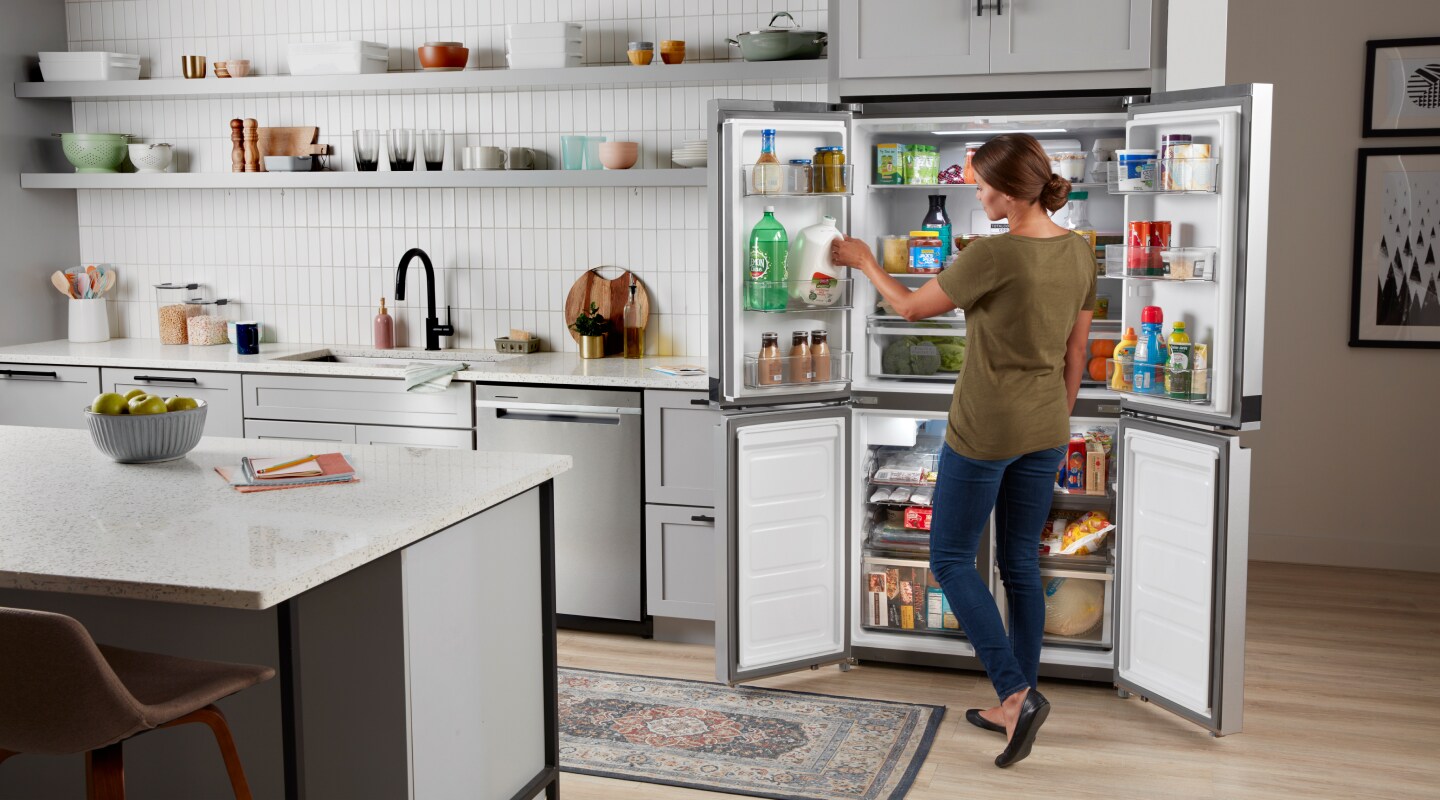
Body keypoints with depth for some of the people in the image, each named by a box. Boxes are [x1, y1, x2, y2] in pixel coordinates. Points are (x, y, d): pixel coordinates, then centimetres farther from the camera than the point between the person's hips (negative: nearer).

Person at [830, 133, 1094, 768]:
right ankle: (1018, 705, 22)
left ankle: (1016, 691, -1)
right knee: (1021, 564, 15)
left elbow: (912, 307, -7)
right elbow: (1076, 351, 10)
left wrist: (864, 262, 10)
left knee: (952, 560, 8)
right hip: (1045, 430, 7)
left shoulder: (994, 254, -21)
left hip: (985, 430, -7)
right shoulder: (1078, 252, 1)